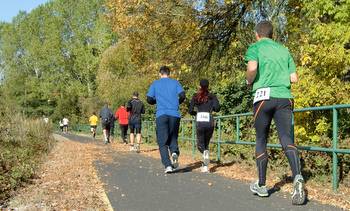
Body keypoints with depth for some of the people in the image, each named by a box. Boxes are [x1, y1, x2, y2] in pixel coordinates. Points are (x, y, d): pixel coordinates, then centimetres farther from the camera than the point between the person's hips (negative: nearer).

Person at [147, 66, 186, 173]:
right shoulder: (175, 82, 10)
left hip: (161, 115, -1)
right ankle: (175, 152, -14)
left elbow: (149, 99, 4)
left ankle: (168, 165, -9)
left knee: (162, 142, 3)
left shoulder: (155, 84, 9)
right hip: (175, 115, 1)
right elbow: (182, 96, -1)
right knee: (173, 137, 16)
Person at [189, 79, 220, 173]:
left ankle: (205, 152, -26)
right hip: (209, 122, 1)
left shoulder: (195, 97, 7)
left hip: (199, 122, -1)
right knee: (206, 143, 18)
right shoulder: (212, 96, 6)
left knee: (200, 144, 10)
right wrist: (211, 108, 14)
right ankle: (205, 166, 13)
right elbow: (217, 108, -7)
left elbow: (190, 111, 3)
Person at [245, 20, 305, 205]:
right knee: (286, 138, -5)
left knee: (261, 140, 9)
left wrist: (249, 81, 6)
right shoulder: (284, 50, 21)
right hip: (285, 97, 3)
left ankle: (261, 185, 17)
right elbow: (294, 78, 14)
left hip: (265, 95, -3)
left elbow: (252, 68, -14)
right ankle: (297, 177, -31)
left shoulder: (255, 47, 7)